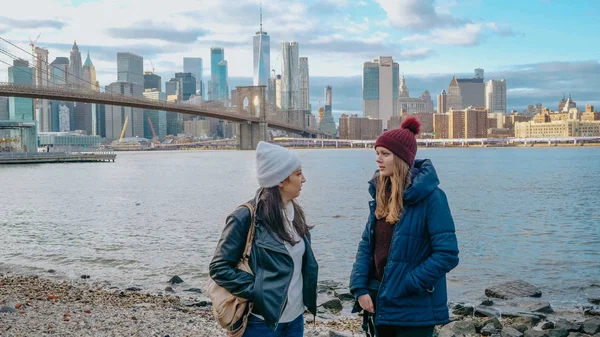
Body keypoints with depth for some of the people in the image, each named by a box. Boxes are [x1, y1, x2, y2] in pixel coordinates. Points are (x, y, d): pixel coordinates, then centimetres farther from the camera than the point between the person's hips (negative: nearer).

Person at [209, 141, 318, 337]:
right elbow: (219, 267, -14)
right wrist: (258, 292, -19)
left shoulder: (294, 213, 5)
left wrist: (305, 295, 10)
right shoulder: (247, 218, -16)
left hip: (296, 318, 7)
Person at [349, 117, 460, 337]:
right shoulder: (381, 194, 6)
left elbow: (447, 254, -18)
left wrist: (406, 285, -16)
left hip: (414, 308, -6)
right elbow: (366, 245, 8)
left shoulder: (430, 197, -15)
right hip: (380, 301, 6)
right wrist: (359, 288, -4)